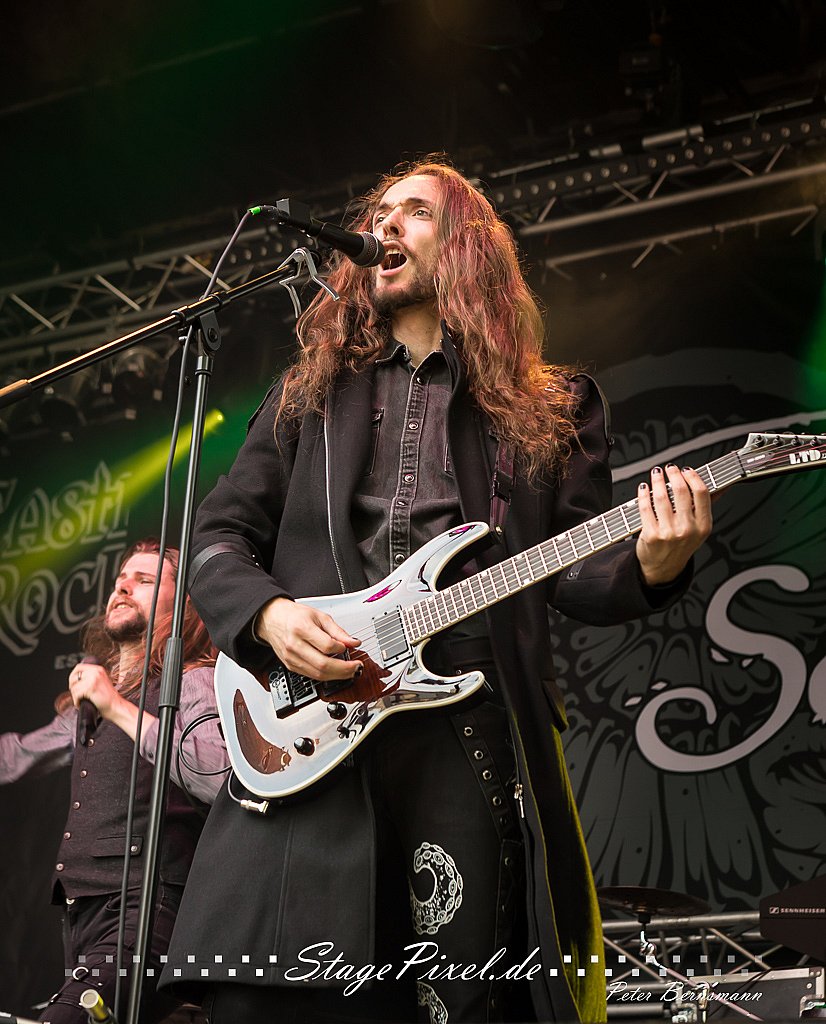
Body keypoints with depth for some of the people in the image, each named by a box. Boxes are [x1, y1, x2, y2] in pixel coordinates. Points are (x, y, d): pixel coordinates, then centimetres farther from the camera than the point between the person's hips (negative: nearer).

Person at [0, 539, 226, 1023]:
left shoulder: (193, 683, -3)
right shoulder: (92, 697, 21)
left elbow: (221, 778, -22)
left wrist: (119, 708, -17)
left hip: (146, 910, -8)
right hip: (82, 909, 8)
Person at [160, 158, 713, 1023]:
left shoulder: (552, 408, 15)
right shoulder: (311, 393, 19)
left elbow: (577, 576, 9)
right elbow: (219, 536, 16)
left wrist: (649, 564, -14)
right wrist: (269, 614, -5)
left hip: (475, 732, -1)